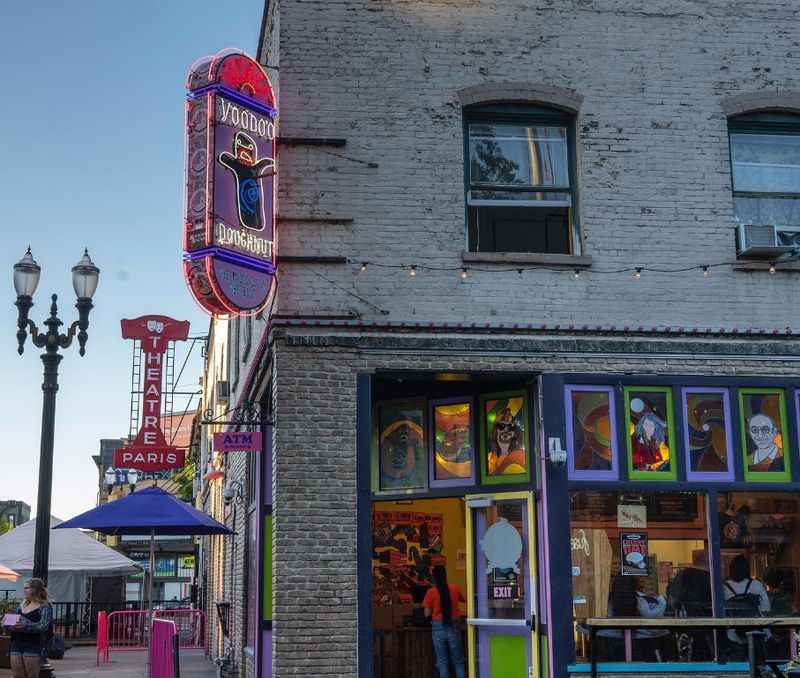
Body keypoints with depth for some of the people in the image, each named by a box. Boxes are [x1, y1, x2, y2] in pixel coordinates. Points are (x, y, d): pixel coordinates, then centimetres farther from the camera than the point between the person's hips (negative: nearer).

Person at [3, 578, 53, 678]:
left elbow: (43, 626, -16)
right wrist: (8, 624, -5)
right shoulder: (22, 606, 18)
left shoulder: (44, 606, -2)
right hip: (17, 645, 6)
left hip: (34, 646, -6)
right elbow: (14, 623, 19)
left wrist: (25, 626, -31)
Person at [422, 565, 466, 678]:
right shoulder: (455, 588, 0)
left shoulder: (431, 592, -6)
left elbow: (427, 614, -4)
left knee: (442, 661, 6)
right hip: (453, 626, 1)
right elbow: (463, 600, 19)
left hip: (438, 627, -1)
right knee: (458, 661, 9)